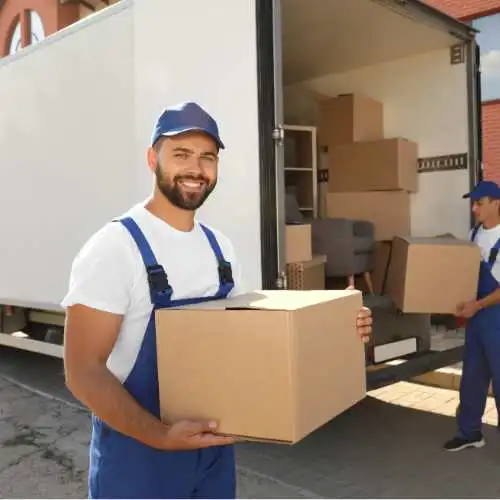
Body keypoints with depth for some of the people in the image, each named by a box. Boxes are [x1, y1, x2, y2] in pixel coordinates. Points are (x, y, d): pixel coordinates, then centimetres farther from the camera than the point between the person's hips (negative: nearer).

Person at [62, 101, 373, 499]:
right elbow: (84, 371, -20)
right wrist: (159, 435, -32)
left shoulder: (220, 246, 2)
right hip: (137, 452, -6)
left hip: (213, 444, 7)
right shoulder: (115, 247, -19)